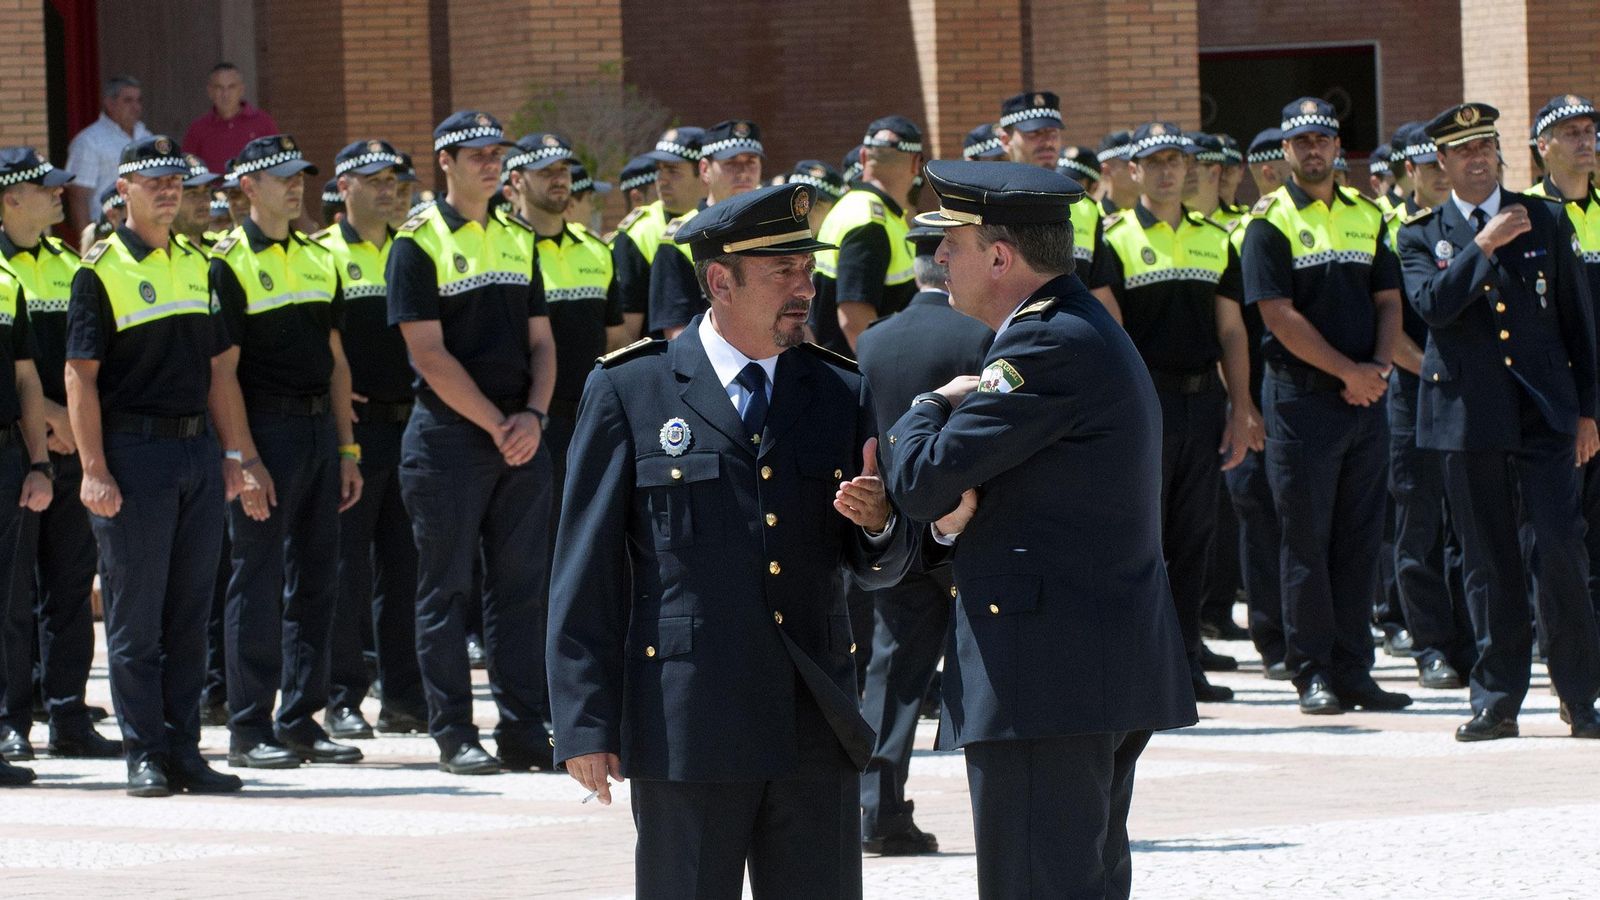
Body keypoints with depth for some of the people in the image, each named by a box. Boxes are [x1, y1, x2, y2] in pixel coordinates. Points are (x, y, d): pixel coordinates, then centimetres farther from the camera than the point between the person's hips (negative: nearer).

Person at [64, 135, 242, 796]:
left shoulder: (197, 266, 14)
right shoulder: (101, 271, -5)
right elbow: (80, 376, -8)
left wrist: (230, 456, 12)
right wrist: (94, 469, -15)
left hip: (197, 452, 6)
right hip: (134, 452, -6)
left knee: (189, 612, 7)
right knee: (135, 617, -2)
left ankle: (183, 749, 12)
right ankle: (145, 755, 2)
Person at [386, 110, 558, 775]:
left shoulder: (518, 239, 14)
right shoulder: (418, 244, -5)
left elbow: (540, 341, 13)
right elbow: (431, 355, -11)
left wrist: (533, 416, -4)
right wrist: (496, 426, -12)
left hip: (520, 439, 5)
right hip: (449, 438, -5)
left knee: (518, 587, 6)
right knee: (447, 589, -1)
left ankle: (524, 730, 9)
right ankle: (454, 736, 3)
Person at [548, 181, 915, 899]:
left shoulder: (841, 394, 11)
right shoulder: (628, 394, 1)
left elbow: (880, 567, 15)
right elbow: (586, 572, 0)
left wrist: (878, 522, -10)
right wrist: (586, 726, -7)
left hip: (817, 727, 3)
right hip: (688, 726, -3)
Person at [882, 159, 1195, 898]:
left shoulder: (1049, 346, -16)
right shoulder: (1085, 330, 18)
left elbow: (918, 480, -18)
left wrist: (931, 407, 2)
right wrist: (957, 510, -2)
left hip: (1049, 677, -11)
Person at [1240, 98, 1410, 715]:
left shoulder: (1367, 216, 13)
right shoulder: (1270, 221, -4)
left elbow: (1388, 300, 12)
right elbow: (1280, 315, -11)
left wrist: (1378, 368, -6)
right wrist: (1347, 371, -14)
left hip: (1365, 397, 5)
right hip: (1303, 397, -5)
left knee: (1360, 537, 6)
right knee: (1307, 539, -3)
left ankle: (1353, 669, 11)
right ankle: (1312, 672, 1)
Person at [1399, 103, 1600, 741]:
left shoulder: (1546, 222, 10)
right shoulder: (1422, 237, 7)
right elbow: (1432, 306, -11)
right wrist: (1484, 245, -15)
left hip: (1545, 414, 0)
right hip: (1469, 417, 0)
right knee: (1489, 562, 2)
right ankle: (1497, 699, 9)